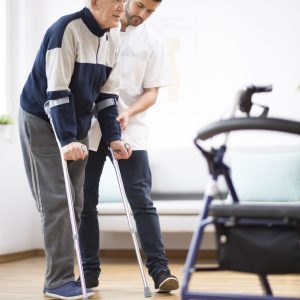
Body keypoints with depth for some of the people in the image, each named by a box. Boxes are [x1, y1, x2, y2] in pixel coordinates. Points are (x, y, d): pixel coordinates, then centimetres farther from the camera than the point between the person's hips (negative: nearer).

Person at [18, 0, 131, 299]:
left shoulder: (113, 37, 3)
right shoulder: (67, 29, -21)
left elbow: (107, 92, 6)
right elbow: (56, 90, -25)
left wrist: (113, 137, -1)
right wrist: (67, 140, -29)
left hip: (77, 126, 8)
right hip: (42, 121, -7)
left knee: (75, 202, 5)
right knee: (57, 201, -11)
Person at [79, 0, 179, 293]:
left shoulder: (152, 43, 5)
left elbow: (151, 92, 4)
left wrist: (129, 113, -15)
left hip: (129, 130, -1)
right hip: (88, 128, 1)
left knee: (142, 201, -8)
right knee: (85, 201, 4)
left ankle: (159, 269, -6)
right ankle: (90, 269, 14)